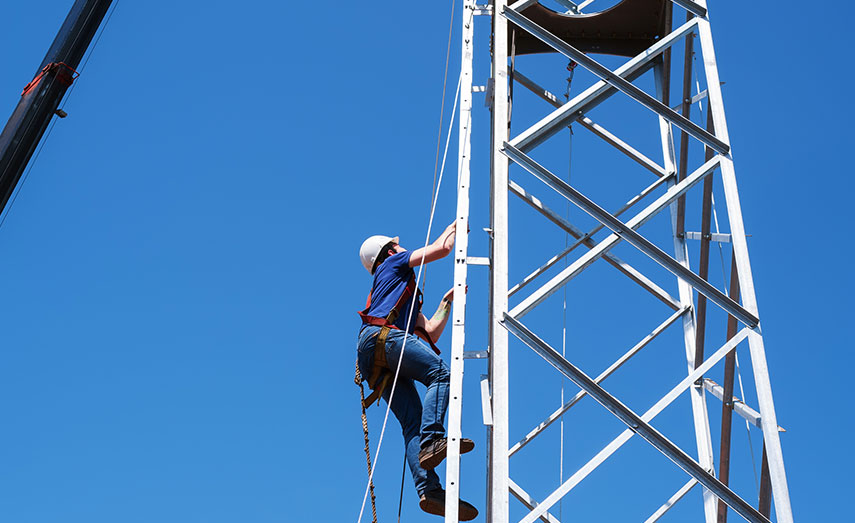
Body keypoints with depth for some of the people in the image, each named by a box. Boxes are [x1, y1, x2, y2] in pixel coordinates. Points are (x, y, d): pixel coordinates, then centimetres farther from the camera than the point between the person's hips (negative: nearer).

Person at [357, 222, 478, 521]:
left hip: (378, 366, 7)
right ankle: (432, 441, -43)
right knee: (440, 373, -24)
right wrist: (451, 229, 36)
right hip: (383, 335, -7)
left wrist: (447, 301, 42)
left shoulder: (408, 299, 43)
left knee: (412, 423, -10)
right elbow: (443, 248, 16)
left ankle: (429, 490, -28)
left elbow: (431, 332, 36)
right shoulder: (394, 263, 22)